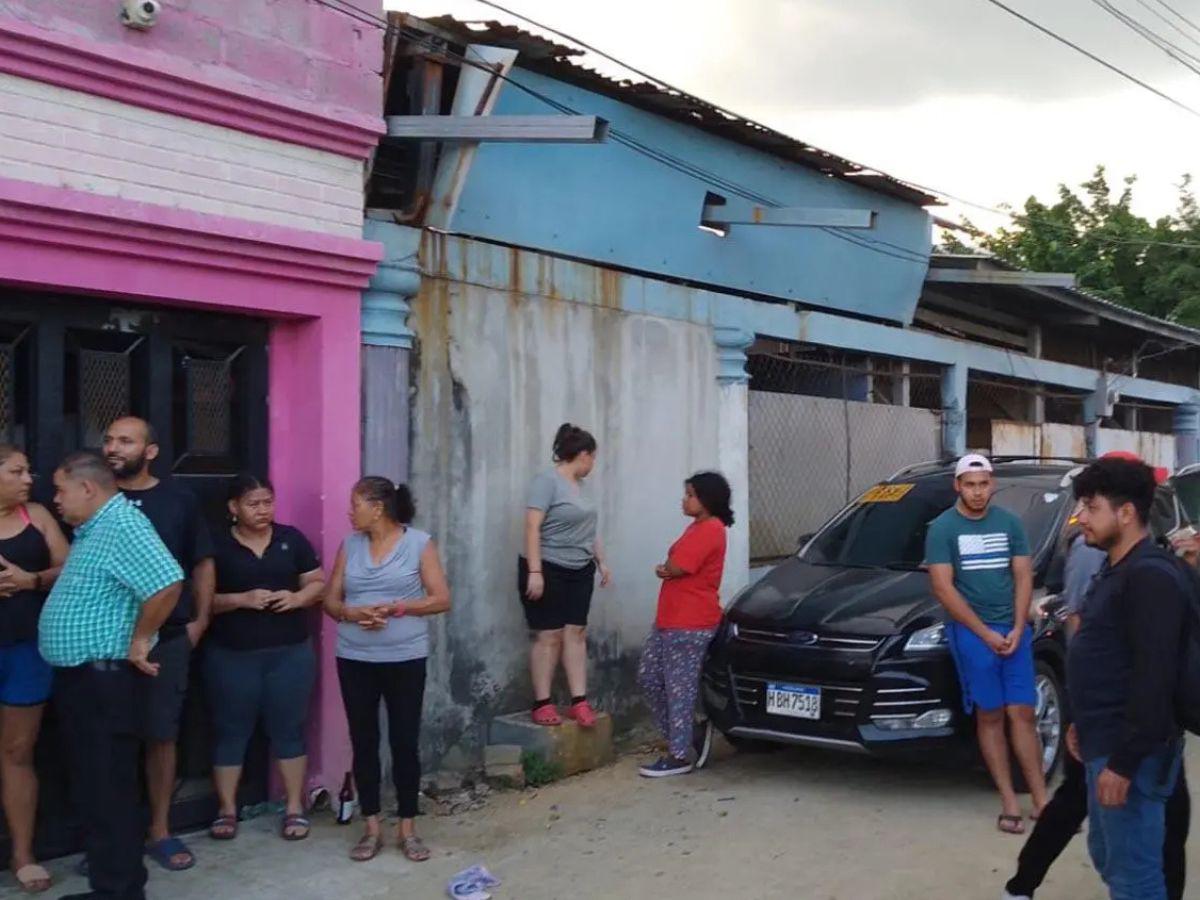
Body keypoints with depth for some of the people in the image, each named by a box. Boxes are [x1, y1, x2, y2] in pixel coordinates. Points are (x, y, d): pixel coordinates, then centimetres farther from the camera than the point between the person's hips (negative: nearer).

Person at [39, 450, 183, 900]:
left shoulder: (122, 526, -19)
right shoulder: (93, 528, 15)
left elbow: (168, 582, -31)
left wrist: (139, 640, -21)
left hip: (102, 678, -11)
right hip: (80, 676, 11)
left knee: (108, 789, -3)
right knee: (95, 786, 17)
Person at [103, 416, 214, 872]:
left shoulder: (178, 500, 2)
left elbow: (202, 564, 8)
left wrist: (200, 621, 2)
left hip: (167, 638, 0)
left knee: (161, 735, 7)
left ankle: (159, 831, 19)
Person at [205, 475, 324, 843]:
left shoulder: (291, 538, 5)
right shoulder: (216, 544, -2)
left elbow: (318, 584, 8)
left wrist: (297, 598, -13)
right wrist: (242, 599, -19)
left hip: (290, 652, 2)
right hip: (232, 655, -1)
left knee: (288, 728, 6)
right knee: (231, 730, 6)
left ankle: (294, 808, 15)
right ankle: (226, 810, 18)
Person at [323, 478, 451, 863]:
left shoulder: (419, 543, -3)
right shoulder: (350, 545, 7)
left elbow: (441, 600, -5)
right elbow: (330, 601, 8)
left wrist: (397, 608, -17)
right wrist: (352, 613, -13)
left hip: (405, 659, -3)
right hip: (355, 659, 3)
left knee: (405, 743, 2)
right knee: (363, 742, 7)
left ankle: (408, 829, 15)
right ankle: (371, 829, 18)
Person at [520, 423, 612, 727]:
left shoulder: (578, 486, 13)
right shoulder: (547, 481, -13)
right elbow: (533, 528, -19)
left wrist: (601, 562, 22)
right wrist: (534, 572, -24)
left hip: (579, 573, 8)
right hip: (549, 570, -8)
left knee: (576, 633, 4)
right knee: (549, 636, -5)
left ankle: (579, 701, 6)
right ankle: (542, 703, 0)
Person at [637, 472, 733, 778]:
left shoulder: (710, 529, -15)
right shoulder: (698, 527, 18)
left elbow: (674, 568, -19)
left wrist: (665, 568, 2)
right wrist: (667, 570, -4)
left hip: (691, 624, -10)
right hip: (670, 619, 10)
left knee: (679, 689, -4)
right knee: (648, 678, 13)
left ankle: (679, 756, 4)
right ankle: (682, 735, 23)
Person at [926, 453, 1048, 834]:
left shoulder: (1010, 523, 8)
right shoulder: (942, 528, -3)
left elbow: (1023, 577, 7)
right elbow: (943, 588, -8)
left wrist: (1017, 629, -5)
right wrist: (985, 633, -10)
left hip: (1014, 630, 3)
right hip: (971, 632, -3)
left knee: (1022, 714, 3)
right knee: (990, 716, 2)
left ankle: (1041, 800, 7)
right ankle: (1009, 801, 7)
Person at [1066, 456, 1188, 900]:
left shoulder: (1149, 576, -20)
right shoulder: (1116, 569, 13)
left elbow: (1153, 678, -25)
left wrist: (1123, 763, -24)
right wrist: (1083, 723, 22)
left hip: (1130, 752, -11)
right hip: (1105, 743, 11)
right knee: (1107, 855, 22)